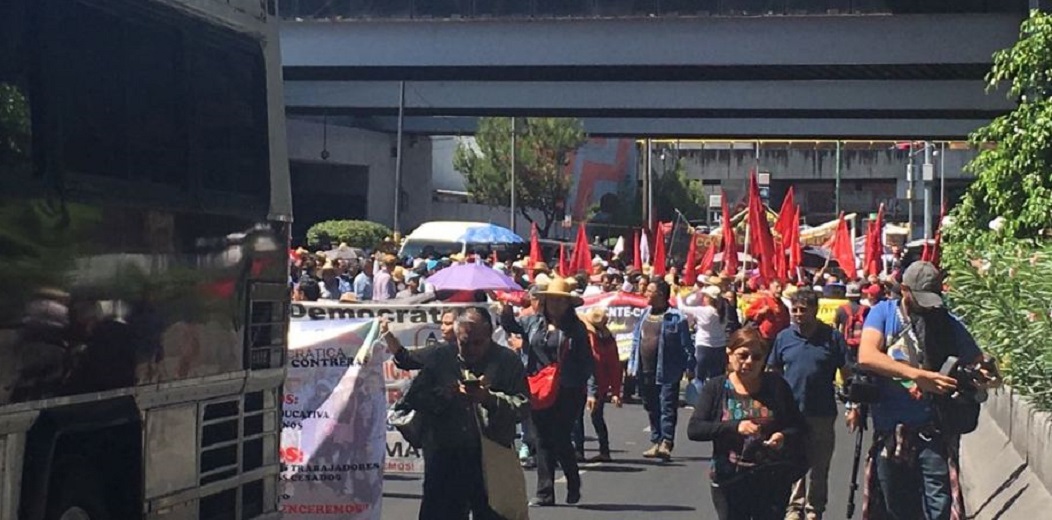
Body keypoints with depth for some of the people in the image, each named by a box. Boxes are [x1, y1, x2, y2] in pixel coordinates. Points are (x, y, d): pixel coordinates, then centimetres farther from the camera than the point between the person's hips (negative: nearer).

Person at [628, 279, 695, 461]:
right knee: (651, 409, 12)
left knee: (667, 408, -8)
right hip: (645, 371, 7)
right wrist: (632, 364, 14)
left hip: (667, 372, -7)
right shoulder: (644, 315, 11)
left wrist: (690, 367, -8)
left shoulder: (676, 318, -8)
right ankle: (656, 442, 20)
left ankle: (666, 443, -12)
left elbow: (686, 345, -6)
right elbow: (636, 341, 17)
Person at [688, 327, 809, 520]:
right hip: (729, 482, 0)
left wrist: (784, 437, -17)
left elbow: (800, 427, 7)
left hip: (772, 482, 0)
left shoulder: (776, 386, 2)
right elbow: (693, 429, -11)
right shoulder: (716, 388, 0)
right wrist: (734, 427, -25)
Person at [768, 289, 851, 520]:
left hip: (822, 414, -1)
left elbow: (847, 373, 2)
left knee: (818, 466, 7)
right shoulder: (784, 338, 5)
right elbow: (773, 374, 12)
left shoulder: (832, 337, -1)